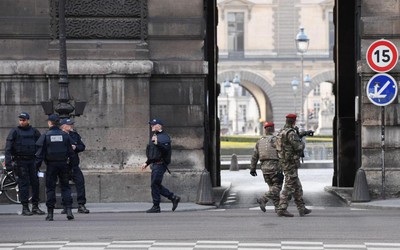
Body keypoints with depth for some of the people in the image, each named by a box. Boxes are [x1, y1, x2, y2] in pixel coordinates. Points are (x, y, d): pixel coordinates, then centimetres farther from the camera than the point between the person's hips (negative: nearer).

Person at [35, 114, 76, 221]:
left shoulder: (45, 136, -5)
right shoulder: (65, 135, 3)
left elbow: (40, 153, -5)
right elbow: (70, 151, 5)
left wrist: (37, 165, -1)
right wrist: (71, 164, 12)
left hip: (51, 165, -2)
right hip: (63, 164, 2)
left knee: (50, 188, 4)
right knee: (65, 187, 8)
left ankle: (50, 213, 3)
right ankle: (68, 210, -4)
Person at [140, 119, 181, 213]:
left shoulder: (164, 136, -9)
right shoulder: (154, 136, 22)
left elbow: (166, 149, -24)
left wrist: (157, 143, -32)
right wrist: (146, 163, 26)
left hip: (160, 164, -10)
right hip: (155, 164, 10)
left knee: (155, 184, -8)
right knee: (157, 185, 9)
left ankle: (156, 207, -3)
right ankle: (174, 198, 17)